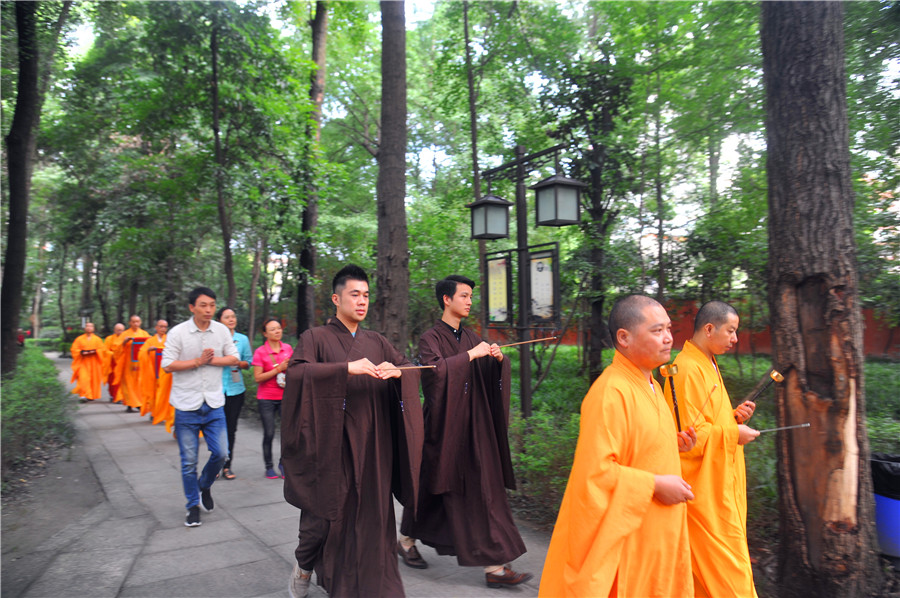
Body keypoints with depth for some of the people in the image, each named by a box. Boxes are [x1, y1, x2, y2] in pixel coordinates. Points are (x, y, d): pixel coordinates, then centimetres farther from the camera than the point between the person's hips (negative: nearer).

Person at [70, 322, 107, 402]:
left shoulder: (97, 339, 7)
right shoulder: (79, 339, 6)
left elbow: (102, 349, 4)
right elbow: (74, 349, 4)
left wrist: (94, 351, -14)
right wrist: (81, 352, -15)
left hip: (94, 362, 1)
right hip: (83, 362, -1)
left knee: (94, 379, 4)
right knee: (83, 378, -16)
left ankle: (92, 395, 18)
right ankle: (84, 395, -20)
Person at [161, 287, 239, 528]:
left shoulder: (222, 330, 2)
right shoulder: (178, 332, -6)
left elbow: (233, 358, 4)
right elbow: (168, 365, -9)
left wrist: (213, 360, -11)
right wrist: (198, 361, -13)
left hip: (214, 404, 2)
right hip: (187, 405, -2)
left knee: (220, 453, 1)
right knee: (189, 460, 5)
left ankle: (205, 485, 31)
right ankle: (193, 506, 23)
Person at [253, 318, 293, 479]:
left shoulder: (288, 348, 6)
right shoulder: (260, 352, -5)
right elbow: (258, 378, -11)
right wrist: (278, 369, -18)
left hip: (285, 397, 3)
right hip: (266, 399, -3)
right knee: (269, 434, 2)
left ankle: (283, 463, 13)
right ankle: (269, 467, 17)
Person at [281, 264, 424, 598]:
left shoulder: (376, 342, 12)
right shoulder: (316, 338, -2)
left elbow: (413, 370, 9)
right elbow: (295, 372, -18)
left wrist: (396, 371, -14)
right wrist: (346, 368, -28)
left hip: (371, 445, 4)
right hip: (332, 442, -3)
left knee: (370, 513, 4)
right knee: (324, 511, 5)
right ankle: (304, 569, 34)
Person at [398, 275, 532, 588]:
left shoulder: (471, 338, 11)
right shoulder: (431, 338, -8)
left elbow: (493, 375, 11)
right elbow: (434, 370, -26)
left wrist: (498, 358, -10)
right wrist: (470, 355, -25)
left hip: (474, 426, 6)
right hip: (445, 425, -6)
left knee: (484, 490, 4)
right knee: (433, 489, 7)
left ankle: (495, 566, 12)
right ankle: (406, 541, 33)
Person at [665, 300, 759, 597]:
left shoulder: (707, 366, 15)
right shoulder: (688, 369, -19)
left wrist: (734, 416, 6)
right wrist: (733, 433, -13)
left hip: (720, 481, 10)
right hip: (705, 486, -10)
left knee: (705, 567, 16)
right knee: (727, 563, -3)